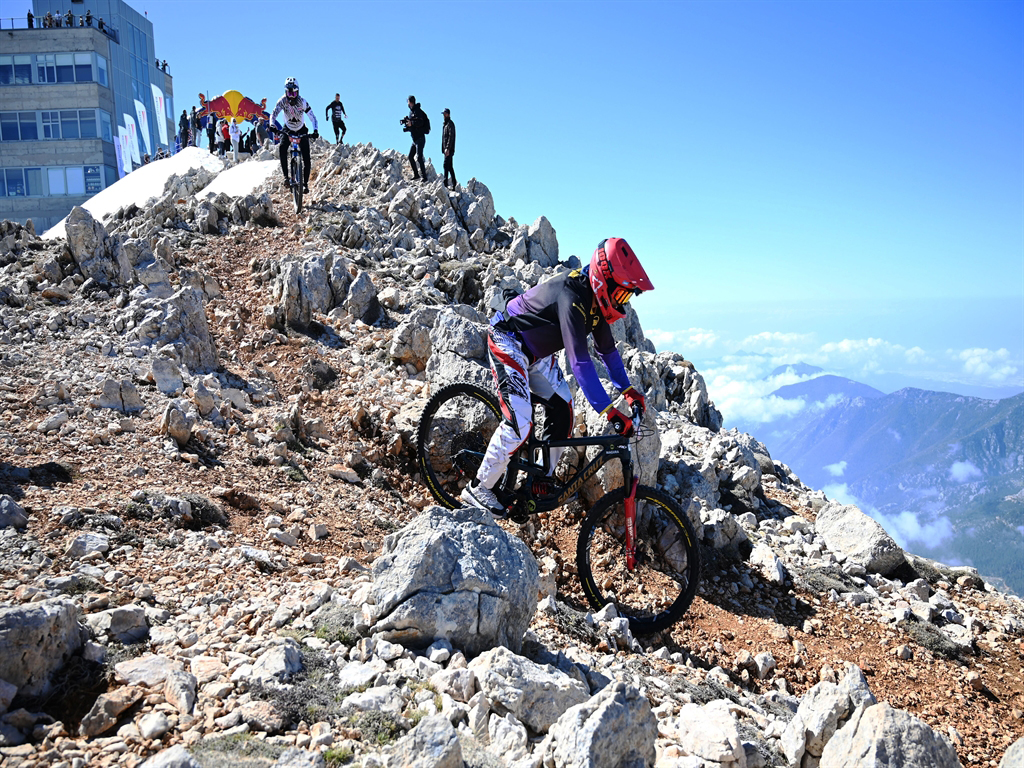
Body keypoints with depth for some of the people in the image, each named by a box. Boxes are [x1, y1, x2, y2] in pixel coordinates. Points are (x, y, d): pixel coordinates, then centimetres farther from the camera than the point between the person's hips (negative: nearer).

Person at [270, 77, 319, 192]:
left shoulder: (302, 102, -23)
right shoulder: (282, 101, -20)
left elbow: (312, 117, -25)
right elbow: (273, 114, -25)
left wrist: (315, 130, -42)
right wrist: (272, 125, -45)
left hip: (301, 130, 0)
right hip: (288, 129, 1)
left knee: (306, 158, -11)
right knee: (282, 149, -28)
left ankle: (305, 183, 1)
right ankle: (286, 176, -24)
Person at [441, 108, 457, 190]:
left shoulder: (450, 124, -8)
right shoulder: (445, 124, 21)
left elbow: (451, 137, -17)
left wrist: (447, 148, -24)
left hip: (449, 149, -10)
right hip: (446, 149, 10)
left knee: (446, 165, -14)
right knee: (450, 167, 11)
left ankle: (445, 184, -17)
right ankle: (454, 184, 15)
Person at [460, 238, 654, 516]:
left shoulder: (594, 298, -5)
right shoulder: (572, 298, -34)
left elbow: (607, 348, 6)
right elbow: (579, 361, -40)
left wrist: (628, 390, -1)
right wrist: (610, 412, -43)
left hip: (536, 352, 10)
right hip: (508, 343, -10)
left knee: (562, 411, 4)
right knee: (520, 423, -19)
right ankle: (478, 489, -5)